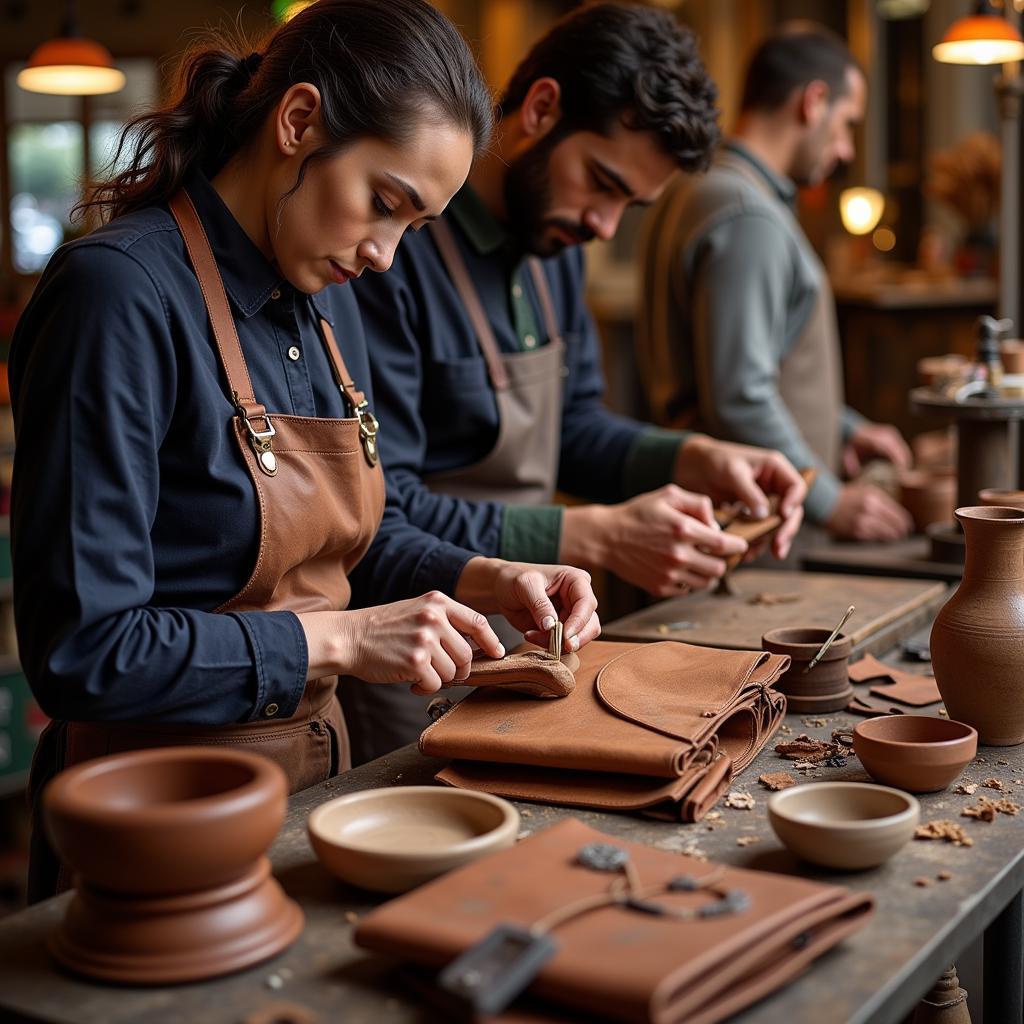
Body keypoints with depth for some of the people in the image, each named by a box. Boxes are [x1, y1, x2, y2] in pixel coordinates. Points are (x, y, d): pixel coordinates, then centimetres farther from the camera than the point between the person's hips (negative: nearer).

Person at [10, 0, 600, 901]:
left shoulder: (327, 299, 4)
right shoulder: (120, 295, -22)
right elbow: (82, 650, -24)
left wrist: (485, 581, 0)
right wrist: (337, 640, -23)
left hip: (315, 761, 8)